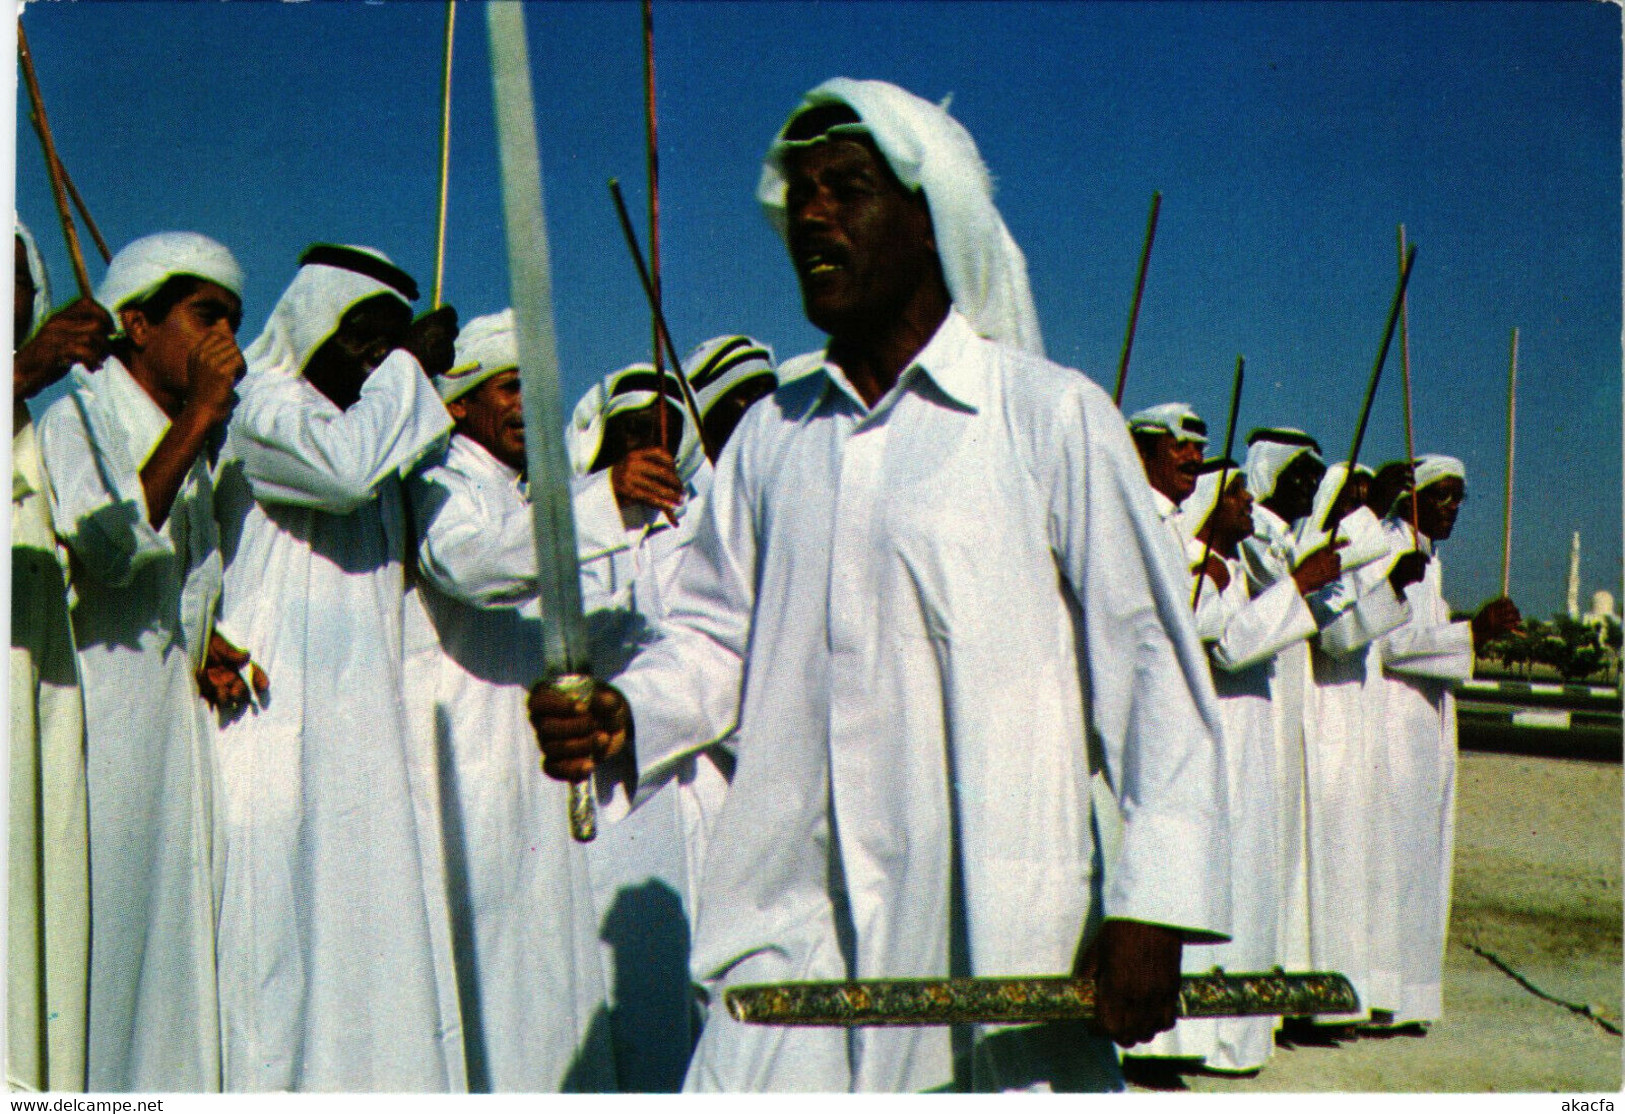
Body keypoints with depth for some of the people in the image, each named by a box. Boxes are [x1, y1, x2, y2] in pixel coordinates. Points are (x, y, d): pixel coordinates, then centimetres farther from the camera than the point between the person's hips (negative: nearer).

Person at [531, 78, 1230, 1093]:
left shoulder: (1053, 417, -1)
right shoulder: (770, 437, 12)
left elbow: (1152, 662, -3)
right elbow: (718, 633, 16)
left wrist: (1152, 902, -9)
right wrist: (625, 716, -5)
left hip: (1001, 935, -3)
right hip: (796, 926, 3)